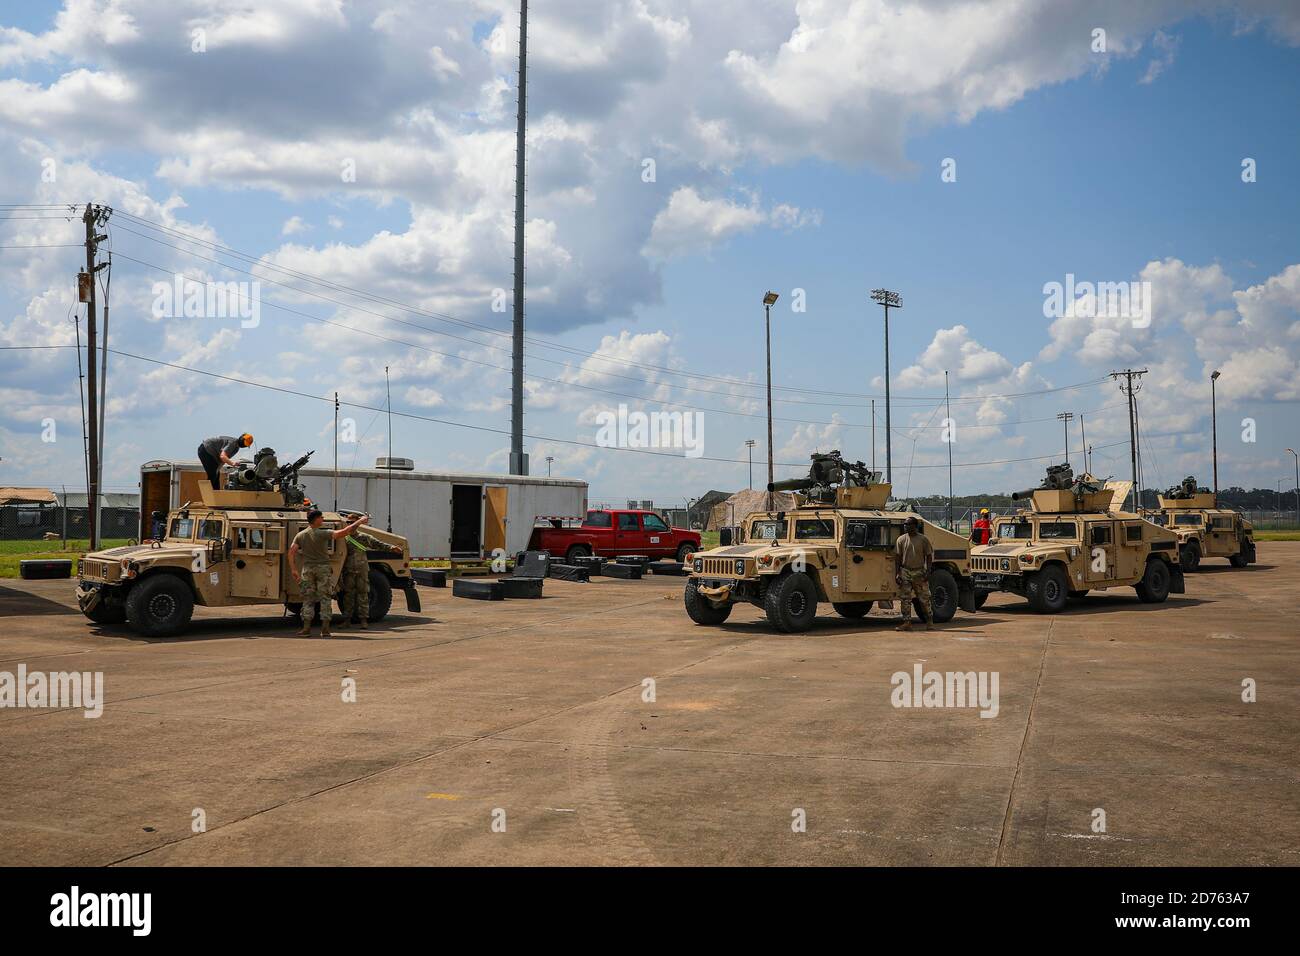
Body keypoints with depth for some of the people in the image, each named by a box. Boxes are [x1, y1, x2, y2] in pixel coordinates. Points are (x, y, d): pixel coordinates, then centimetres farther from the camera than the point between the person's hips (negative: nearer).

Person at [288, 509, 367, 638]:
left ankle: (306, 628, 1)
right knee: (325, 598, 4)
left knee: (308, 599, 9)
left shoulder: (300, 535, 4)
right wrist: (360, 521, -7)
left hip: (307, 569, 3)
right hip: (323, 569, -3)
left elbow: (291, 552, -2)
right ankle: (325, 629, 0)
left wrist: (293, 569, 0)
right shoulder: (323, 534, -11)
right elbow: (345, 531, -16)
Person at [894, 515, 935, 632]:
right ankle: (907, 623, 5)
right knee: (905, 599, 0)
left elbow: (929, 556, 2)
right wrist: (897, 573, -2)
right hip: (905, 571, 2)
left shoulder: (923, 539, 0)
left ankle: (930, 622, 16)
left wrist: (928, 572, -7)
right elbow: (897, 557, 5)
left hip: (919, 572, -2)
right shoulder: (901, 539, 4)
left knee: (924, 598, 3)